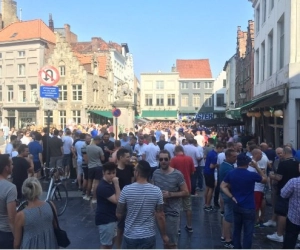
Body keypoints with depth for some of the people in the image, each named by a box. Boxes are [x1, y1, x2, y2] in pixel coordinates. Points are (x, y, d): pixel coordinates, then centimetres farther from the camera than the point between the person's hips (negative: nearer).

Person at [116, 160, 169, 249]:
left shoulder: (126, 190, -13)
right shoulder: (156, 191, -10)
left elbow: (119, 214, -5)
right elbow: (160, 216, -6)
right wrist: (164, 235, 7)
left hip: (130, 236, 0)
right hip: (149, 236, 1)